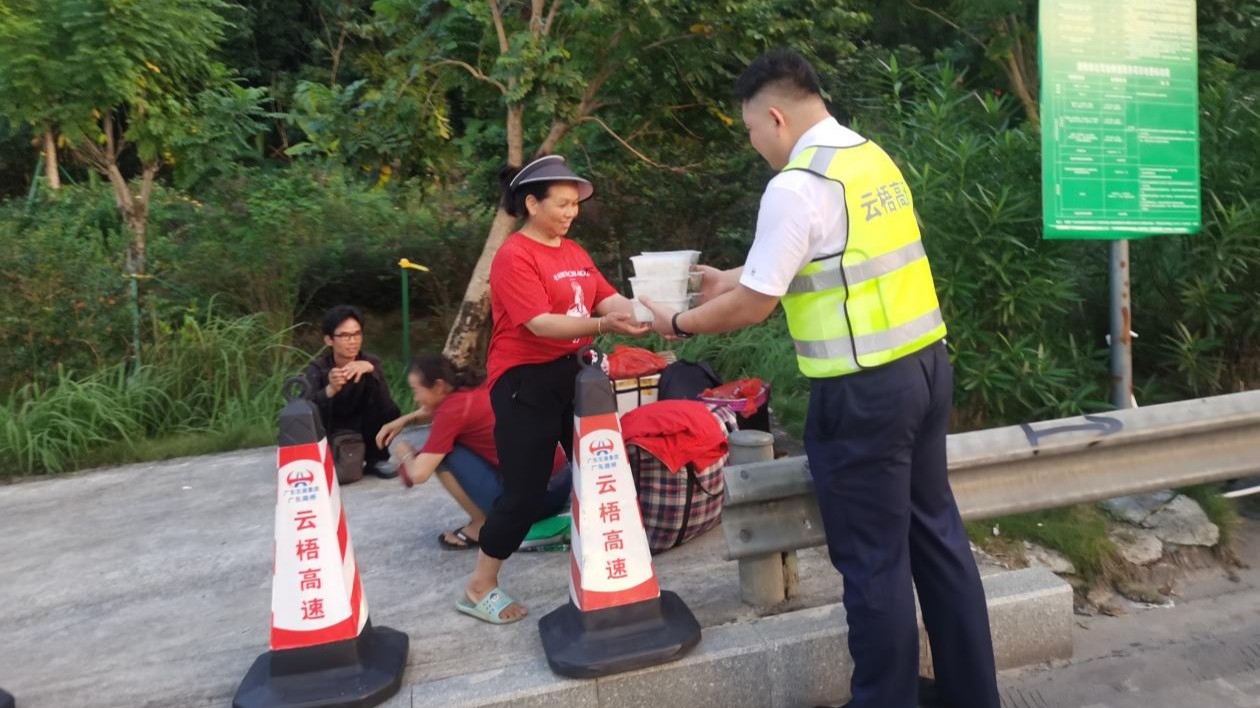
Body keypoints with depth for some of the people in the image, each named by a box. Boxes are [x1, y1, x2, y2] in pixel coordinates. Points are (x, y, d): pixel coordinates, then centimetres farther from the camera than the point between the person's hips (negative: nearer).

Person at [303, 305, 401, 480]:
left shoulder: (370, 362, -12)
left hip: (363, 432, 0)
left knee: (389, 411, -26)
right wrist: (330, 390, -52)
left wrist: (370, 370, -43)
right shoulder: (317, 367, -13)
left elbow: (387, 408, -28)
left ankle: (375, 459, -3)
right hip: (330, 437, 1)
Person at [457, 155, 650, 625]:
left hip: (569, 373, 8)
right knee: (525, 492, -3)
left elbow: (606, 297, 1)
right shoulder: (514, 256, -14)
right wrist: (604, 326, -35)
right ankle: (479, 589, 16)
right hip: (525, 382, -8)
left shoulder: (574, 251, 11)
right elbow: (539, 324, -24)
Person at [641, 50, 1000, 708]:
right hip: (924, 363, 9)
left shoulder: (796, 185, -16)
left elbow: (755, 304, -12)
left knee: (874, 559, 6)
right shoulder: (872, 156, 11)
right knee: (935, 532, 19)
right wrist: (728, 278, 24)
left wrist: (679, 322, 4)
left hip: (863, 390, -9)